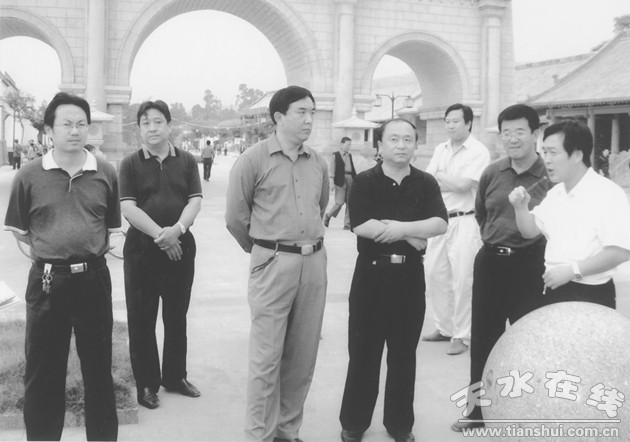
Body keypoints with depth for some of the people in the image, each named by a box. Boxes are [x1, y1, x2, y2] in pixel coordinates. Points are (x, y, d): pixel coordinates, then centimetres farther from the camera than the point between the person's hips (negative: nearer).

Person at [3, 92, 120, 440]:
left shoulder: (105, 173, 2)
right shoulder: (29, 176, -2)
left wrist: (92, 252, 5)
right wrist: (48, 253, 3)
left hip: (93, 278, 1)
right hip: (47, 280, -1)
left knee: (98, 367, 12)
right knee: (42, 372, 8)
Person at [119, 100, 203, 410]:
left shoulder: (186, 161, 5)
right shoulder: (131, 164, 0)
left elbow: (195, 201, -2)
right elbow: (128, 208, -9)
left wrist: (177, 229, -20)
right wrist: (159, 235, -19)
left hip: (180, 246, 2)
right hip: (141, 247, -2)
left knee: (177, 315, 12)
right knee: (142, 318, 4)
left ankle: (175, 376, 26)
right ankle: (146, 383, 16)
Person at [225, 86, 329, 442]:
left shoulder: (319, 163, 10)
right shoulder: (254, 159, -5)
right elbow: (236, 217, 0)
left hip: (314, 262, 5)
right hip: (273, 264, -5)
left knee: (303, 357, 11)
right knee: (266, 358, -1)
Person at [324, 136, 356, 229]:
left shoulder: (350, 155, 16)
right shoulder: (335, 155, -1)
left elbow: (353, 169, 17)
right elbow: (332, 170, -4)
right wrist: (332, 182, -10)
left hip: (350, 180, 6)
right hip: (340, 180, -6)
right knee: (339, 202, -7)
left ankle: (347, 224, 8)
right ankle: (328, 216, 18)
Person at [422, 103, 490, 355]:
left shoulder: (478, 152, -7)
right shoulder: (441, 150, 13)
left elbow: (463, 185, -17)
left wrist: (438, 177, -4)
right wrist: (451, 182, -11)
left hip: (464, 222, -7)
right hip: (440, 219, 7)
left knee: (462, 280, -4)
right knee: (434, 274, 10)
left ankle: (462, 336, 8)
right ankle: (445, 328, 25)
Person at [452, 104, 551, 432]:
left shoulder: (551, 176, -10)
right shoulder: (492, 173, 4)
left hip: (529, 266, -4)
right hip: (489, 262, 5)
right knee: (482, 339, 12)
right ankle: (479, 411, 27)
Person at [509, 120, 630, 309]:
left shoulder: (608, 193, -15)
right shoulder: (555, 193, 9)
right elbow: (530, 231, 14)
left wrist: (572, 270, -23)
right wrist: (521, 207, -5)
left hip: (591, 297, -7)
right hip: (553, 291, 7)